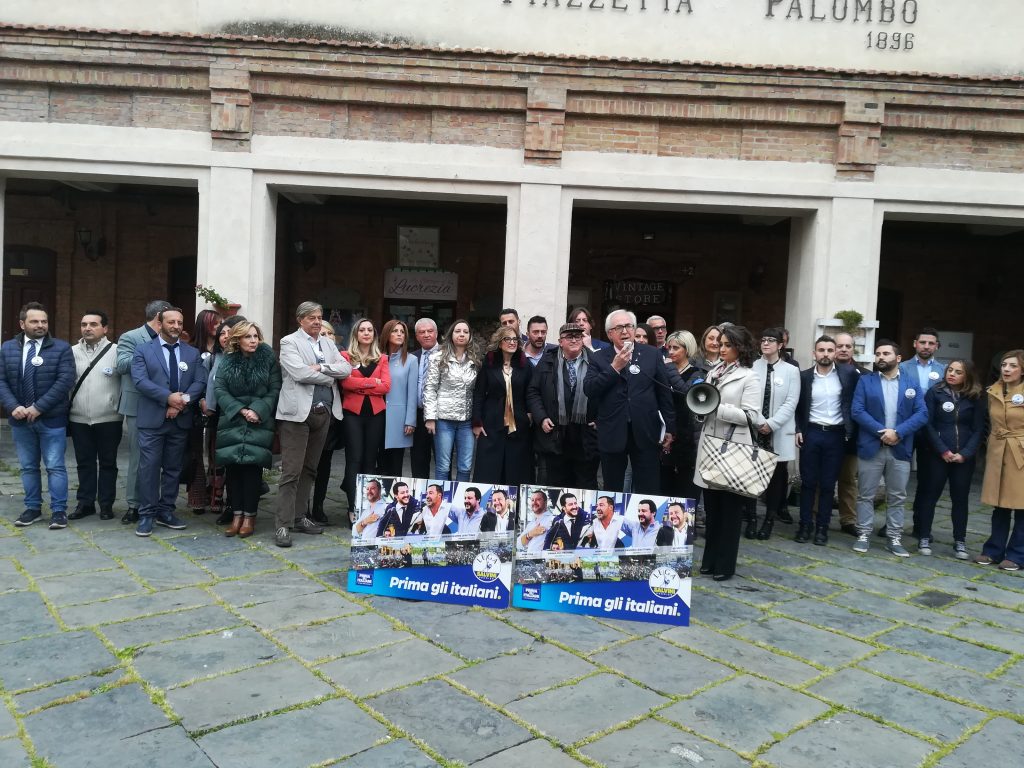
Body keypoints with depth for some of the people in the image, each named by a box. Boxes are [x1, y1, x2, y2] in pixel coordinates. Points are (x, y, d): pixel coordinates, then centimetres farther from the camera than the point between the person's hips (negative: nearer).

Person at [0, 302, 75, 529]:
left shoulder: (61, 348, -4)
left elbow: (65, 381, -13)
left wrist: (38, 407, -17)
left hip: (51, 419, -4)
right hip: (20, 419, 4)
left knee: (55, 466, 0)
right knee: (28, 466, 12)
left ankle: (59, 510, 7)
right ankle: (33, 508, 23)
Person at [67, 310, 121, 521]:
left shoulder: (116, 351, -6)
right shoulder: (72, 352, 6)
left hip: (109, 419, -3)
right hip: (79, 419, 3)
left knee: (107, 463, 7)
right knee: (84, 463, 12)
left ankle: (106, 504, 17)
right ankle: (85, 503, 23)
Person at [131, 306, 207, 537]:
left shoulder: (193, 353, 11)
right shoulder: (143, 350, 3)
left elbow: (200, 382, 1)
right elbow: (140, 380, -11)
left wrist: (182, 401, -15)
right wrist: (169, 397, -20)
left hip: (181, 420, 3)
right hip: (152, 420, -3)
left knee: (173, 468, 9)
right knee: (149, 467, -3)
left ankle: (166, 511, 19)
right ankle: (146, 514, 5)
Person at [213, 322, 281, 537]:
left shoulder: (269, 359, 1)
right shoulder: (227, 361, 7)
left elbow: (275, 390, -3)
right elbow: (220, 390, 0)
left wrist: (257, 410, -15)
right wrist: (240, 410, -13)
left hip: (259, 423, -2)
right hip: (231, 421, 2)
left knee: (253, 466, -5)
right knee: (232, 466, -1)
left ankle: (250, 516, 3)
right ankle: (237, 514, 7)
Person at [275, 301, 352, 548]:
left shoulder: (328, 345, 17)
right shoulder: (289, 342, -1)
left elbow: (346, 368, 4)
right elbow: (300, 373, -16)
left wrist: (321, 367, -11)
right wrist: (330, 377, -4)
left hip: (324, 413, 6)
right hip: (298, 413, -6)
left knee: (309, 469, 13)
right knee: (291, 471, -6)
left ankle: (298, 517, 22)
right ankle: (283, 525, -2)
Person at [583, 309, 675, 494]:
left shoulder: (652, 354, 6)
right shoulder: (599, 358, 4)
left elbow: (664, 393, 7)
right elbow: (588, 390, -8)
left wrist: (669, 428, 6)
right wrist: (614, 368, -16)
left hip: (645, 432, 0)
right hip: (612, 434, 0)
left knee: (649, 492, 4)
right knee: (612, 492, 11)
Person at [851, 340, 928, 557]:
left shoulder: (912, 383, 6)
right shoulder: (865, 381, 3)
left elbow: (922, 414, -2)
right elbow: (856, 410, -7)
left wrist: (898, 432, -16)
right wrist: (881, 431, -17)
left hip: (900, 449, 1)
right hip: (871, 447, -1)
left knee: (897, 497, 9)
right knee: (866, 495, 5)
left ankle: (895, 539, 17)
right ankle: (863, 535, 14)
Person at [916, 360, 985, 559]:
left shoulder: (975, 398, 4)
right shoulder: (935, 393, -1)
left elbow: (978, 429, 2)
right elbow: (928, 424, -5)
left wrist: (965, 453, -10)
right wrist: (943, 450, -11)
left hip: (964, 457, 2)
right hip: (938, 454, -1)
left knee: (960, 498, 6)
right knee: (931, 495, 2)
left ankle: (960, 542, 13)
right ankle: (924, 538, 10)